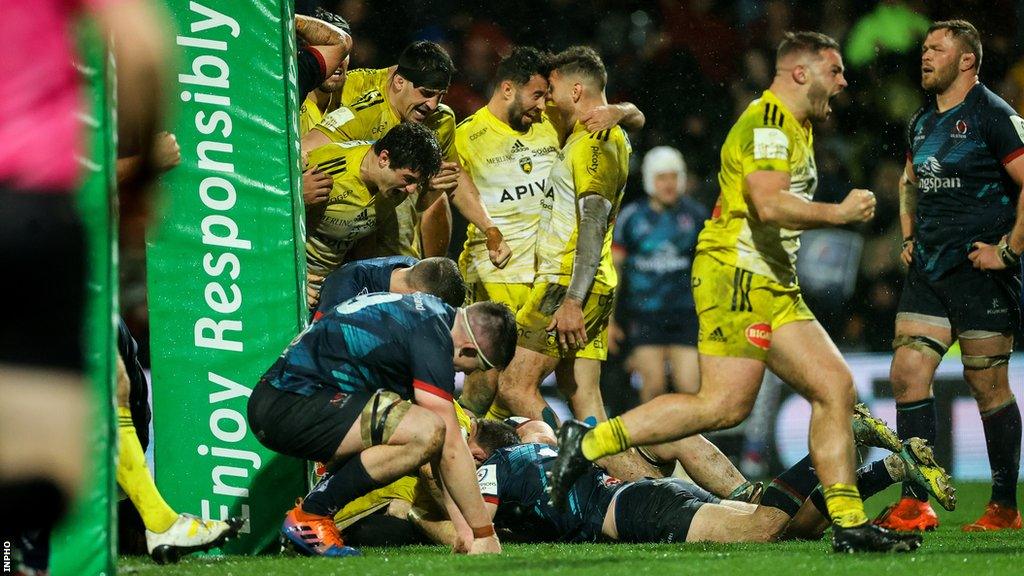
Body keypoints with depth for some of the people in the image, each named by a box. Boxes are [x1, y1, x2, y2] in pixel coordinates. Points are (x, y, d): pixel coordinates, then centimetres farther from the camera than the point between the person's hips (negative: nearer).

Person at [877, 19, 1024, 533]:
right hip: (928, 270, 7)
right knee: (908, 374, -4)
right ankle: (914, 504, -2)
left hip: (980, 267, -7)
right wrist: (908, 238, 20)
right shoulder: (921, 123, 15)